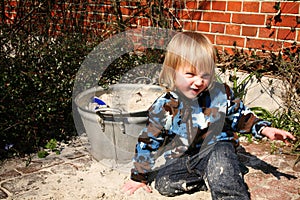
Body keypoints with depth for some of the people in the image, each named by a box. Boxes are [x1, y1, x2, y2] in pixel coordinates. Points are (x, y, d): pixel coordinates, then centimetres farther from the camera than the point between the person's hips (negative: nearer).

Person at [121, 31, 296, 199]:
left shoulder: (221, 94, -8)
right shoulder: (164, 107, -11)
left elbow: (240, 116, 12)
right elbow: (148, 142, -2)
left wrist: (264, 129, -1)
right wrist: (139, 177, 2)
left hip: (217, 151, -1)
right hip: (181, 160, 2)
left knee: (221, 152, -33)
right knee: (163, 183, -21)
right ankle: (217, 178, -13)